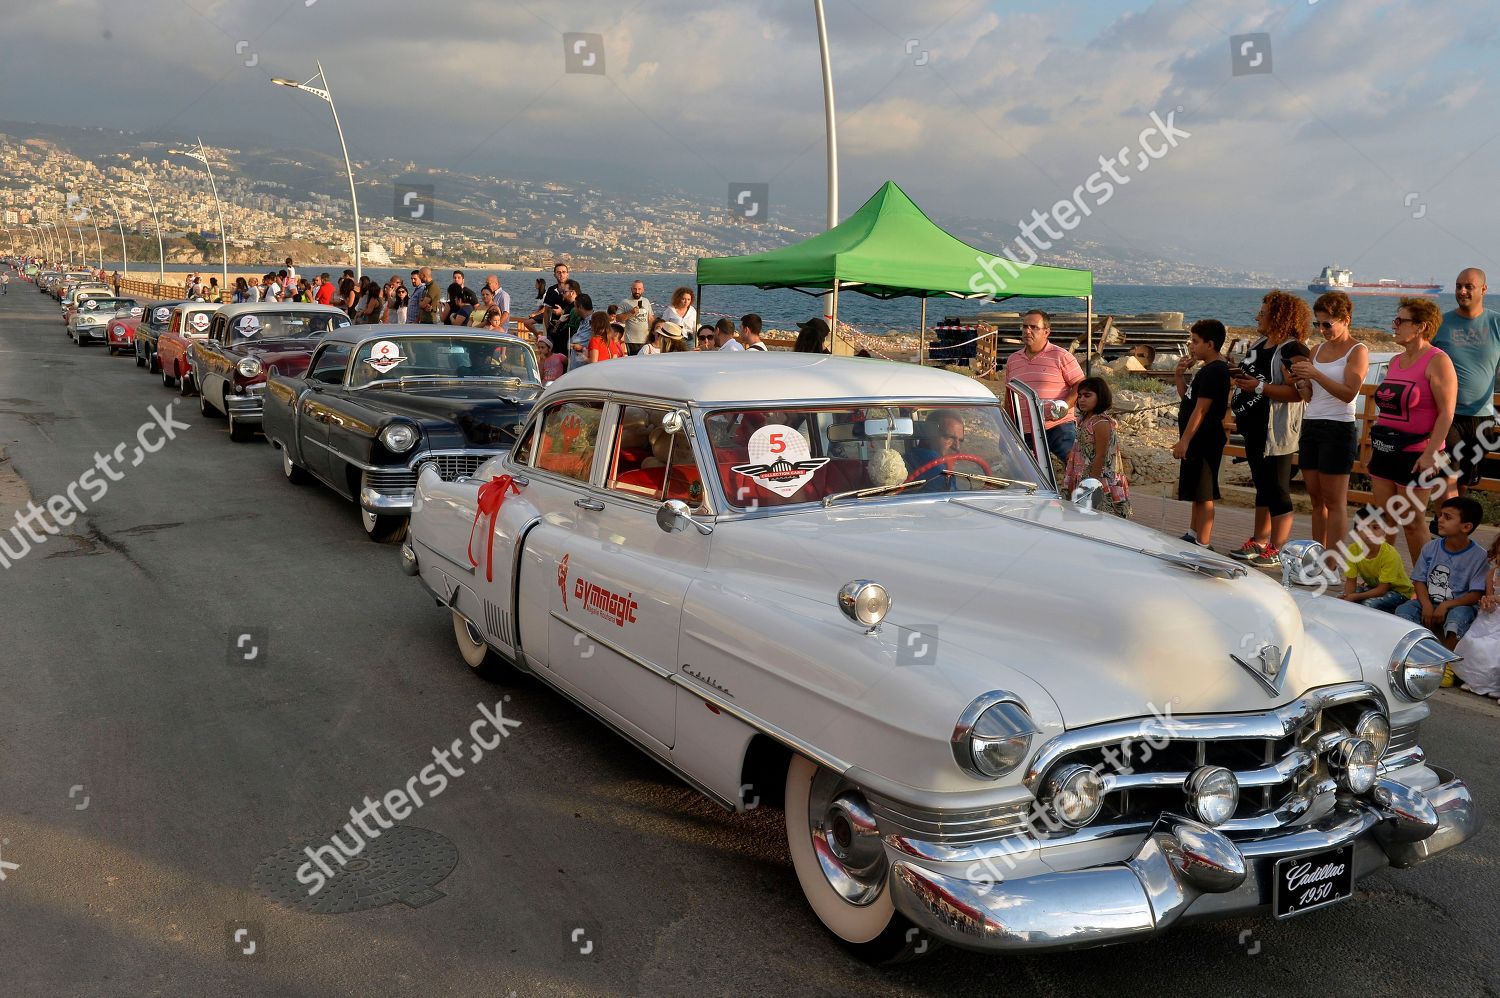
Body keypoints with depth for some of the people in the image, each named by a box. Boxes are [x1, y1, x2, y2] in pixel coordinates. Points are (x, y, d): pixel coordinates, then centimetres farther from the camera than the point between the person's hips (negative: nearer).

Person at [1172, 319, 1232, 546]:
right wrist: (1180, 376, 8)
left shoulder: (1214, 371, -17)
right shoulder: (1208, 369, 15)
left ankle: (1203, 545, -4)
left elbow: (1201, 409, -21)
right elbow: (1186, 397, 24)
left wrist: (1184, 440, -21)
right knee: (1197, 493, 19)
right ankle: (1193, 535, 30)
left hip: (1204, 442, -11)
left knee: (1204, 495, -7)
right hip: (1198, 442, 11)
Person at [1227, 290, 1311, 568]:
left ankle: (1276, 550, 4)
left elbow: (1297, 392, -26)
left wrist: (1259, 387, -27)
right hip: (1255, 428, 10)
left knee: (1277, 490, -3)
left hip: (1276, 431, -10)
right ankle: (1259, 542, 27)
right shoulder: (1259, 344, 13)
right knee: (1262, 486, 17)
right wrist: (1239, 377, 7)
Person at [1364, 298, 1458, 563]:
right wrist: (1370, 444, 18)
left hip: (1415, 452, -7)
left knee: (1411, 521, 0)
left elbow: (1446, 413, -16)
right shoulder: (1395, 361, 13)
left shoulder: (1437, 361, -11)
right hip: (1385, 450, 7)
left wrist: (1430, 453, -22)